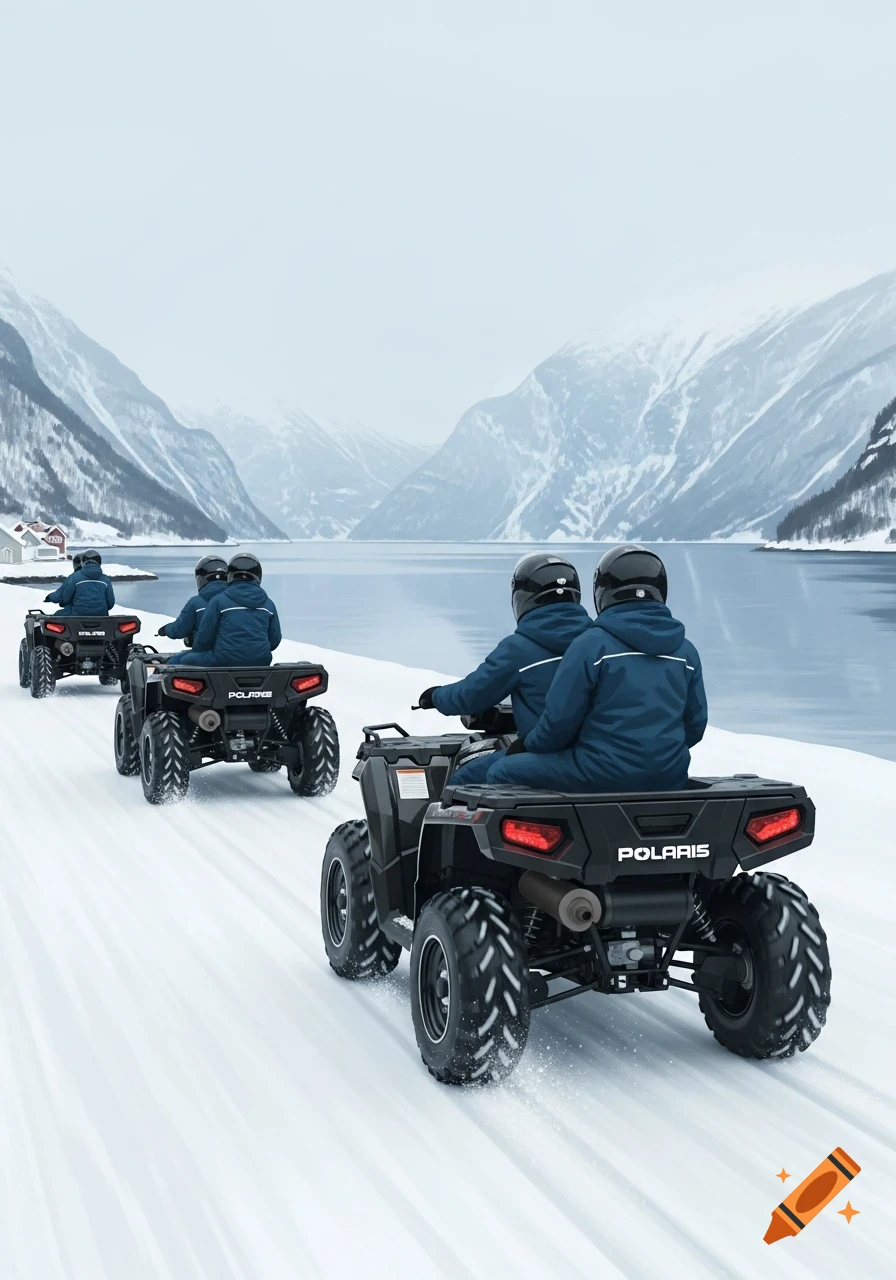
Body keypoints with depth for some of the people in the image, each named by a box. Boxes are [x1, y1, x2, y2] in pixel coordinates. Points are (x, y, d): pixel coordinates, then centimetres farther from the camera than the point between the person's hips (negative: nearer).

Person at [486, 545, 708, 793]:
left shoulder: (591, 644, -11)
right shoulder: (686, 651, 5)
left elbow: (560, 719, -10)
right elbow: (694, 725, 11)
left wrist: (529, 746, 9)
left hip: (601, 777, -6)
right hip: (668, 782, 6)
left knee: (503, 772, 10)